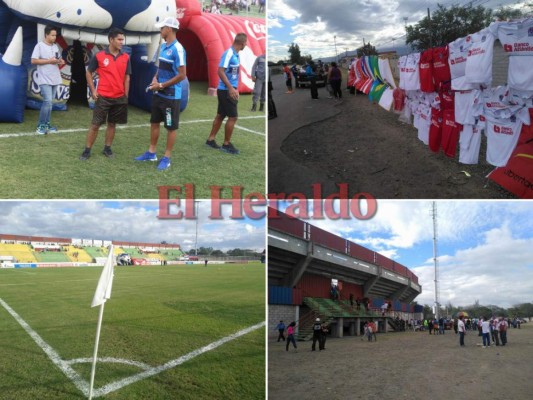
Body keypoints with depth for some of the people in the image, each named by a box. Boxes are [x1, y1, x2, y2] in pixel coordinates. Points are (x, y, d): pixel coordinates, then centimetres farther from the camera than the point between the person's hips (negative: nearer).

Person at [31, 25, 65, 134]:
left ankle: (47, 124, 18)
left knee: (49, 102, 11)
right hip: (44, 79, -7)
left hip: (55, 79, 7)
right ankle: (41, 125, -4)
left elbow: (59, 59, 22)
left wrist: (61, 62, -2)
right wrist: (49, 61, -17)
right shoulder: (39, 46, -8)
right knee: (48, 101, -13)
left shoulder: (55, 46, 13)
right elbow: (33, 61, -13)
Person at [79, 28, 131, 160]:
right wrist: (93, 90, -1)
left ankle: (107, 148, 23)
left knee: (112, 124, 11)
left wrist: (126, 96, 5)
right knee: (95, 124, 1)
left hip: (119, 98, 3)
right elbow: (88, 72, 5)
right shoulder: (99, 56, -5)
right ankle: (87, 150, 10)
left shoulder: (126, 57, 2)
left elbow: (127, 77, 8)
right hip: (103, 97, -3)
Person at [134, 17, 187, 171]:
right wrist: (155, 78, 0)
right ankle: (151, 153, 30)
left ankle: (166, 158, 13)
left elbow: (182, 75, -21)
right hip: (158, 94, 9)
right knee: (154, 122, 17)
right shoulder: (162, 46, 8)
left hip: (171, 96, -9)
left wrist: (161, 85, -17)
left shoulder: (177, 49, -19)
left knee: (171, 127, 4)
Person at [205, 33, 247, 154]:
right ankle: (226, 144, 6)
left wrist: (235, 89, 21)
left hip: (230, 90, 9)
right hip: (226, 91, -9)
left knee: (220, 115, 14)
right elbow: (220, 71, -23)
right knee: (232, 117, -4)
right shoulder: (228, 53, -18)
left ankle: (210, 140, 23)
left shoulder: (236, 55, 9)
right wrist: (230, 88, -27)